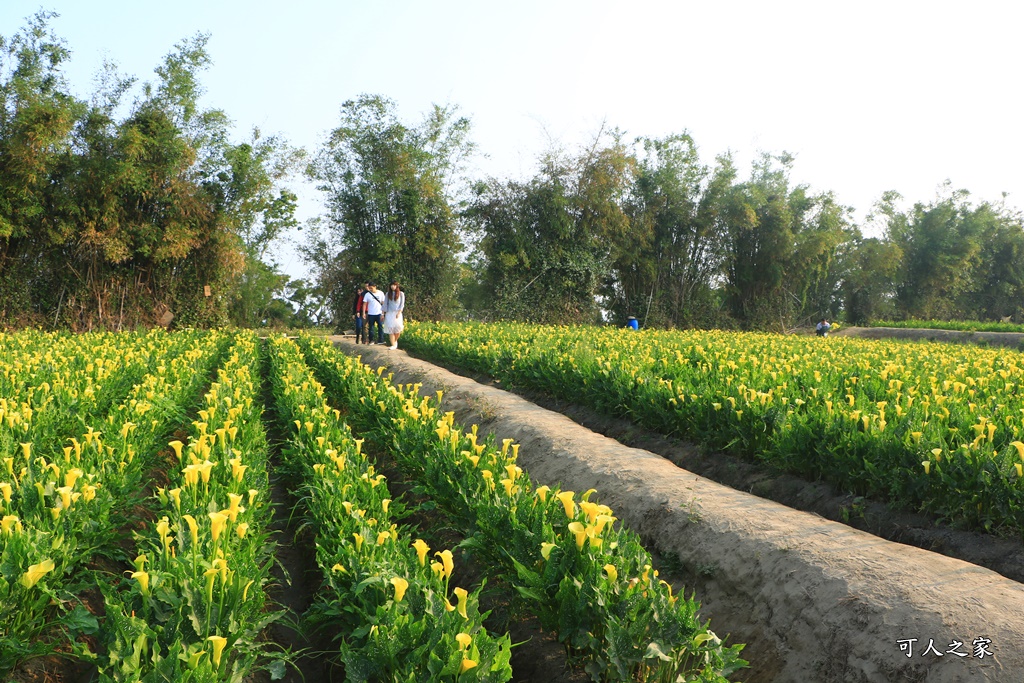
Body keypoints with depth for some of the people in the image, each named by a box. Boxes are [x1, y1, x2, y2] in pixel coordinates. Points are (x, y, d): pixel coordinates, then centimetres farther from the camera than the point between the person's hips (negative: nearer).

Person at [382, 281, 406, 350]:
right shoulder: (388, 294, 11)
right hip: (389, 313, 2)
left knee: (398, 328, -16)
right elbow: (385, 304, 12)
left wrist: (399, 313, -10)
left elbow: (402, 304, 1)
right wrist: (384, 314, 6)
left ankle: (395, 341, 10)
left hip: (397, 313, -2)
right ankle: (393, 345, -8)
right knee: (390, 329, -9)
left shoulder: (401, 294, 5)